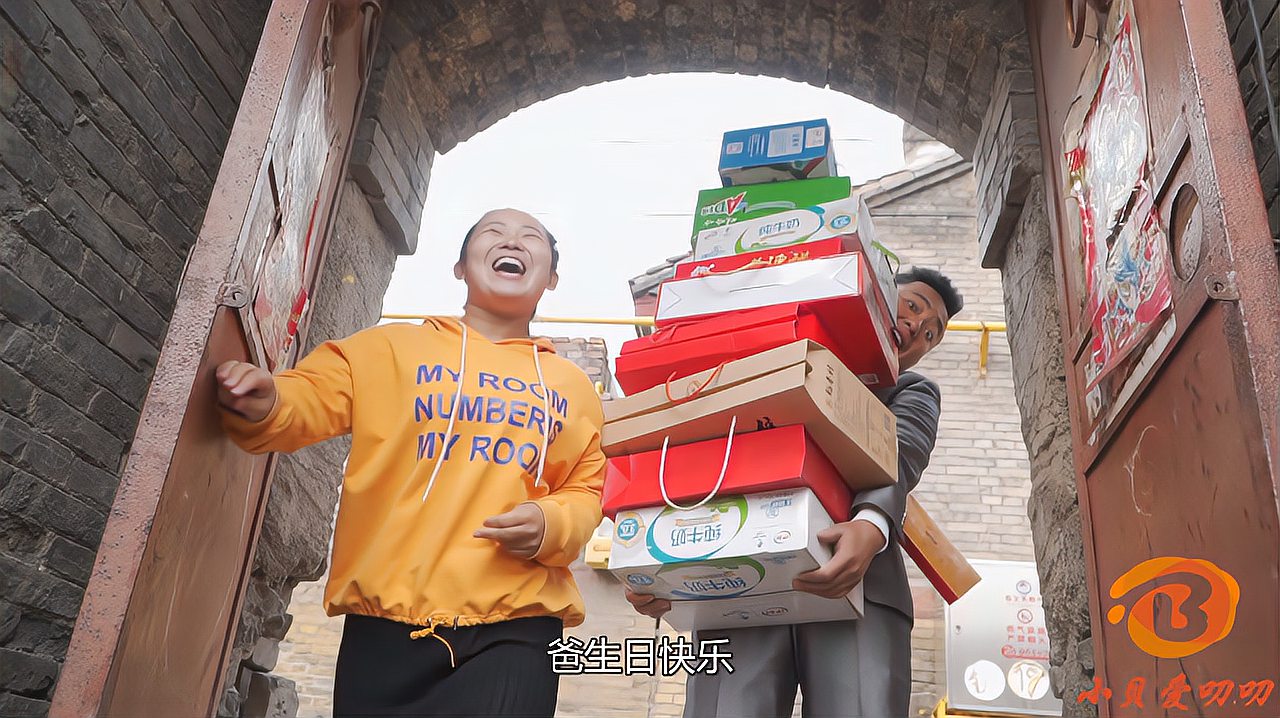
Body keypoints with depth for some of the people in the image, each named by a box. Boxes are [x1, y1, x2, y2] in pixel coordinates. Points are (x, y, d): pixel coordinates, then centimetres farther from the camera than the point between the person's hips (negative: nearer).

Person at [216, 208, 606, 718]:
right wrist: (261, 405, -21)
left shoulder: (571, 384, 18)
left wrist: (553, 525, -5)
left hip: (515, 628, 1)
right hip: (385, 622, 0)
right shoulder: (388, 348, 13)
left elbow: (588, 489, 17)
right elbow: (307, 399, 2)